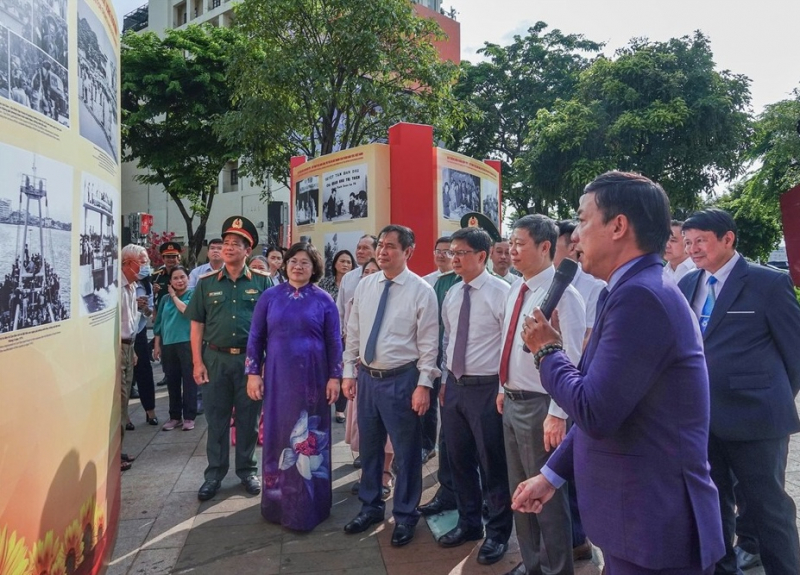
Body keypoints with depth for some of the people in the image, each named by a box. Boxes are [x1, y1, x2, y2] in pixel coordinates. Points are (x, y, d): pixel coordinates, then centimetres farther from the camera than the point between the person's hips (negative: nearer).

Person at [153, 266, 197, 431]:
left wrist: (174, 295, -5)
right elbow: (159, 323, 16)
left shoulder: (193, 294, 1)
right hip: (168, 345, 5)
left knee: (189, 381, 0)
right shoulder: (165, 299, 13)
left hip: (187, 343, -4)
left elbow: (187, 310, -18)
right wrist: (157, 345, 11)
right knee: (172, 382, 10)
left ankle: (189, 417, 7)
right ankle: (175, 416, 20)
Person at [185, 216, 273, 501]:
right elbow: (197, 325, 5)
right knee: (216, 419, 10)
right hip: (215, 359, 1)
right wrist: (198, 362, -2)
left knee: (248, 419, 10)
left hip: (251, 359, -1)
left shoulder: (262, 282, 0)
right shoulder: (206, 282, 4)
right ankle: (214, 473, 23)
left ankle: (247, 470, 25)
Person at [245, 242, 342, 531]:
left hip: (312, 378, -1)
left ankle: (308, 505, 21)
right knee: (278, 437, 8)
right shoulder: (269, 297, 3)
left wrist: (334, 377, -4)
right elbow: (256, 337, 5)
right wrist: (253, 373, 0)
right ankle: (278, 502, 24)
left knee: (310, 439, 6)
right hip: (278, 377, 1)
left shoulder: (324, 300, 0)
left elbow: (334, 341, 0)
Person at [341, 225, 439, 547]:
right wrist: (348, 372, 7)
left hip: (401, 379, -5)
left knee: (406, 451, 8)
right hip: (367, 377, 5)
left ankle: (405, 516, 27)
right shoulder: (364, 286, 5)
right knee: (369, 447, 18)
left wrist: (423, 385, -14)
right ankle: (370, 507, 38)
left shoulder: (421, 291, -9)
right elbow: (353, 333, 10)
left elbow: (428, 343, -10)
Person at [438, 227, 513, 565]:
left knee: (492, 464, 6)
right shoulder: (451, 295, 8)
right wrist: (445, 380, 15)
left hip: (486, 388, -6)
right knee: (459, 459, 17)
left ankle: (498, 532, 26)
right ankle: (469, 523, 36)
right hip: (454, 386, 7)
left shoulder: (501, 292, -13)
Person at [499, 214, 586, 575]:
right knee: (519, 490, 21)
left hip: (539, 405, -8)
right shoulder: (515, 290, 8)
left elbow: (573, 360, -21)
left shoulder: (562, 293, -18)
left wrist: (558, 413, -22)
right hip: (512, 401, 9)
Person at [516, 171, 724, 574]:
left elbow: (594, 412, -26)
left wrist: (547, 351, -10)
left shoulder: (640, 296, -24)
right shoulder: (634, 291, 9)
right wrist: (551, 474, 14)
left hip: (653, 525, -9)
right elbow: (599, 408, 13)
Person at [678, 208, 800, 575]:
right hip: (700, 416, 6)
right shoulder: (687, 285, 8)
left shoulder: (769, 283, -8)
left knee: (767, 505, 9)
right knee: (712, 501, 18)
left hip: (753, 416, -5)